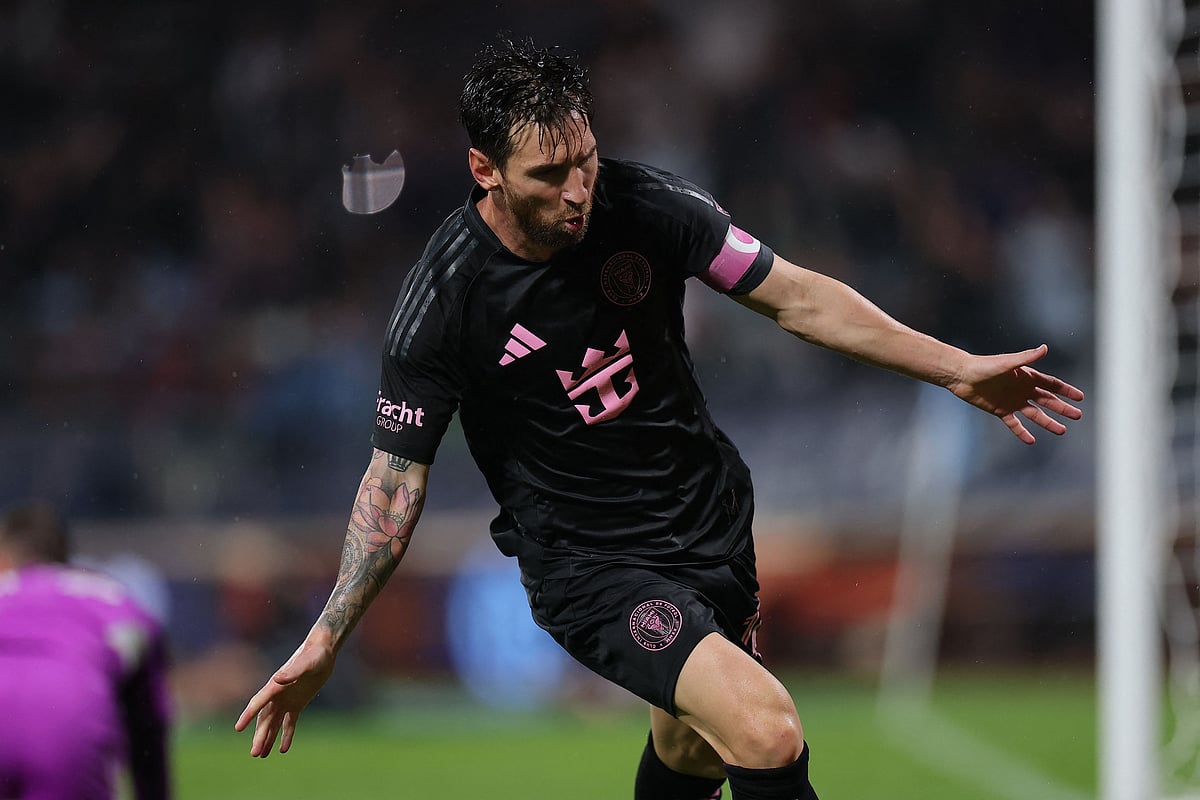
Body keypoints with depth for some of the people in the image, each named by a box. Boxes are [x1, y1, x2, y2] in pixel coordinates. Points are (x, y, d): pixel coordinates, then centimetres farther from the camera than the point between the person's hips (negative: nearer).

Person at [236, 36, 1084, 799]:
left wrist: (960, 369, -4)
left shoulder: (648, 205, -10)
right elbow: (398, 474, -8)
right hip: (588, 565, -5)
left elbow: (797, 297, -1)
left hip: (713, 518, 5)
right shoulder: (443, 298, -18)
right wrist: (324, 643, -11)